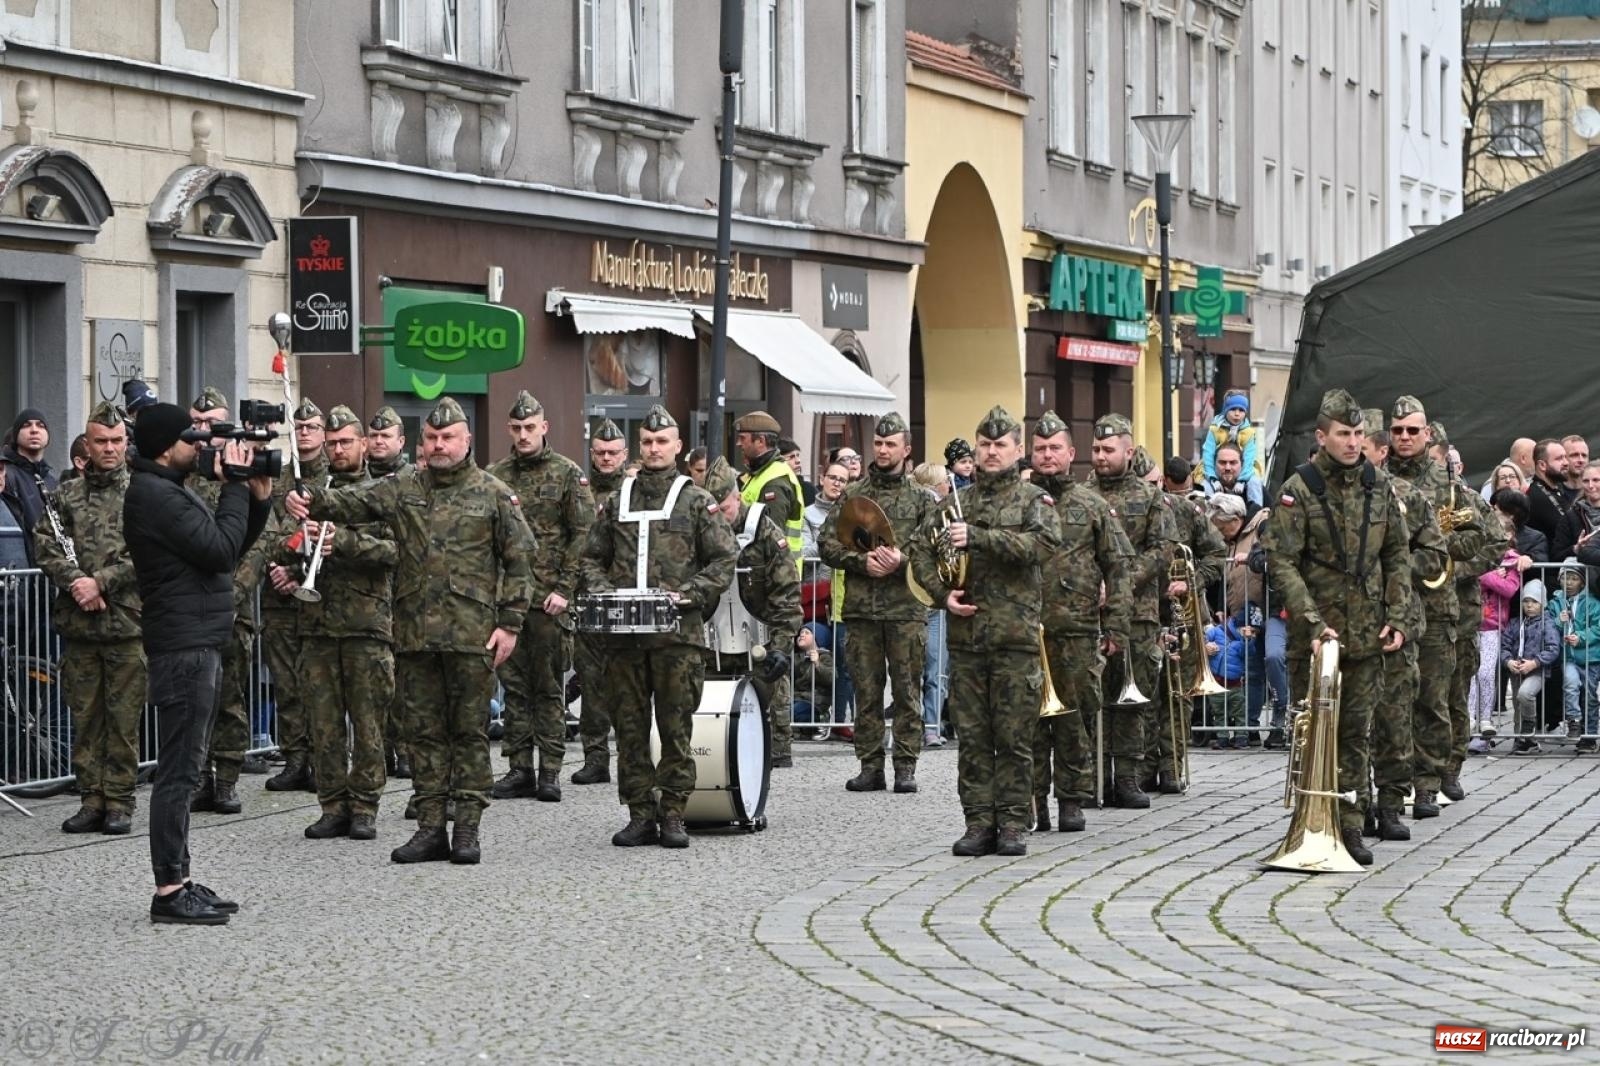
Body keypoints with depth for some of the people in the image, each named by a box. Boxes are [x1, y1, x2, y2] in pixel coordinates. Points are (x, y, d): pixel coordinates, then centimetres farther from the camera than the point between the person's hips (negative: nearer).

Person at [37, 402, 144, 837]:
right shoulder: (68, 495, 12)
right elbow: (44, 544, 5)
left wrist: (101, 582, -13)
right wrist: (74, 581, -11)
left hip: (127, 622, -3)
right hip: (78, 623, 3)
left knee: (124, 716, 0)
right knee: (85, 716, 7)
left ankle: (119, 801, 6)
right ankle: (91, 798, 13)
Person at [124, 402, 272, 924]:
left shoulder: (170, 490, 18)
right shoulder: (153, 495, -15)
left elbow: (228, 549, 20)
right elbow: (220, 549, -20)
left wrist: (258, 499, 7)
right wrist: (236, 487, -11)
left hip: (198, 645, 11)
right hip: (184, 646, -11)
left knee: (182, 768, 12)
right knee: (179, 769, -9)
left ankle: (179, 881, 17)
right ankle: (169, 889, -9)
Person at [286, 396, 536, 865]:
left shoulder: (494, 495, 2)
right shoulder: (403, 488, 9)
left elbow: (519, 561, 3)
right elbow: (352, 502, -4)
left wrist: (510, 623, -4)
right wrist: (310, 500, -25)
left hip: (472, 634, -3)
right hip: (414, 633, 3)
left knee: (470, 730, 2)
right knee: (423, 731, 7)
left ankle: (467, 827, 7)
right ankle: (430, 827, 12)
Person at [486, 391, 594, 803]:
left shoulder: (567, 474, 0)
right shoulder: (494, 476, 10)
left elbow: (582, 535, -3)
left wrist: (565, 589, -10)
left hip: (548, 599, -4)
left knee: (549, 686, 0)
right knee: (514, 684, 6)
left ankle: (550, 771, 4)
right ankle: (519, 769, 10)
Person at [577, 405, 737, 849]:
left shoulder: (697, 502, 6)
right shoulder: (619, 500, 15)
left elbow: (724, 560, 1)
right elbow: (592, 557, 20)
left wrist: (688, 594, -11)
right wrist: (600, 592, 1)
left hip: (678, 632, -3)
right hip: (622, 634, 3)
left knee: (676, 727, -1)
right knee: (629, 725, 4)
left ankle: (673, 814, 4)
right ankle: (640, 814, 9)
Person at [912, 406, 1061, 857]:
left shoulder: (1034, 499, 3)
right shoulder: (957, 502, 14)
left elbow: (1043, 543, -16)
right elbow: (921, 549, 15)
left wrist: (977, 537, -22)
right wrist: (942, 592, -2)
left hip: (1016, 634, -3)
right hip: (965, 634, 3)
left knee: (1014, 738, -1)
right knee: (973, 736, 4)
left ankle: (1012, 824, 4)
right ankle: (979, 823, 8)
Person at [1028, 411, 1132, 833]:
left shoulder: (1093, 507, 8)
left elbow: (1118, 567, 6)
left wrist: (1116, 625, -2)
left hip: (1078, 631, 0)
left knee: (1076, 719, 2)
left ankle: (1072, 800, 9)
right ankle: (1032, 800, 5)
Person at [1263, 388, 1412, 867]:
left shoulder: (1378, 485, 8)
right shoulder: (1299, 489, -6)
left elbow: (1397, 556, 14)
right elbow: (1281, 562, -10)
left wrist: (1396, 618, 4)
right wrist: (1313, 624, -18)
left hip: (1368, 632, 4)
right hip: (1318, 631, -4)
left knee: (1356, 732, 7)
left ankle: (1349, 826, 13)